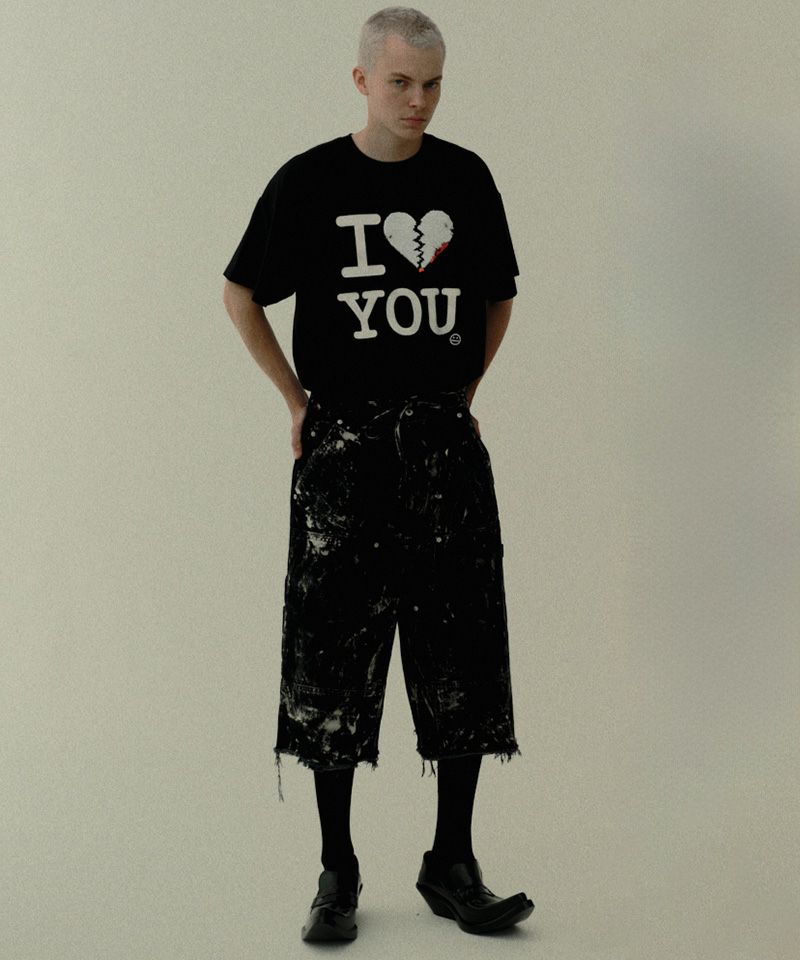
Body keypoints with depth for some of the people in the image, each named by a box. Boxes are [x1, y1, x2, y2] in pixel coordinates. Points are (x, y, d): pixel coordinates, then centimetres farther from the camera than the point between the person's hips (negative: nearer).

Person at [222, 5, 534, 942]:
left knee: (462, 662, 3)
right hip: (344, 444, -2)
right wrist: (297, 400, 6)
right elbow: (241, 294, 10)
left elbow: (497, 296, 20)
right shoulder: (308, 181, -1)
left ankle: (452, 866, 15)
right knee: (333, 661, 1)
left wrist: (463, 394, 11)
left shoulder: (466, 177, 5)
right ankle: (337, 873, 13)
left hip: (446, 443, 2)